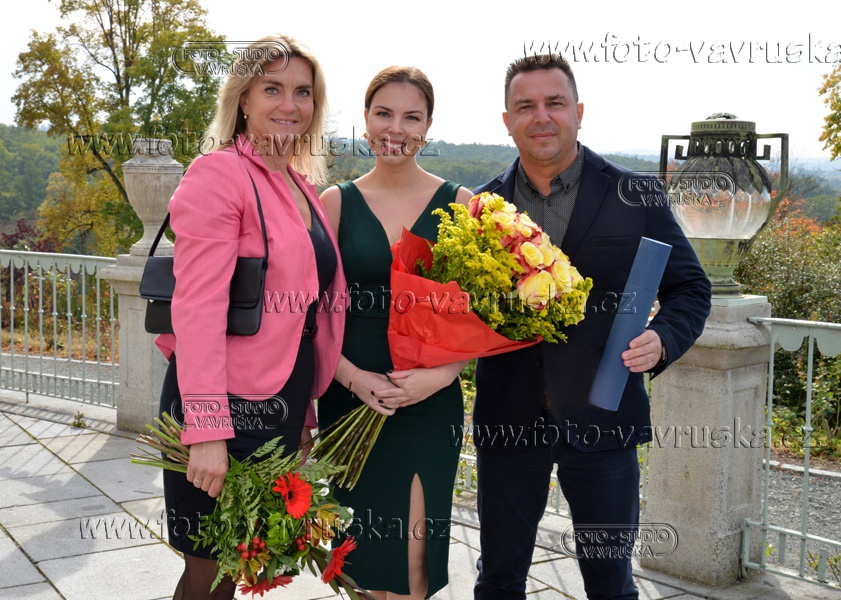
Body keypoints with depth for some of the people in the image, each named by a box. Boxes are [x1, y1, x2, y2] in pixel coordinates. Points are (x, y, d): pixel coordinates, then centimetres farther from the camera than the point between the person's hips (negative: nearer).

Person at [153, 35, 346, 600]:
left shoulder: (303, 187, 13)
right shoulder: (219, 173, -11)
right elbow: (197, 306, -18)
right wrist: (207, 431, -22)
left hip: (283, 405, 7)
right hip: (229, 405, -7)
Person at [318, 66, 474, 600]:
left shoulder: (458, 204, 3)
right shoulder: (337, 202, 4)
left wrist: (443, 373, -14)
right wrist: (353, 376, -12)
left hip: (429, 403, -1)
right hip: (348, 396, 1)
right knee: (362, 554, 10)